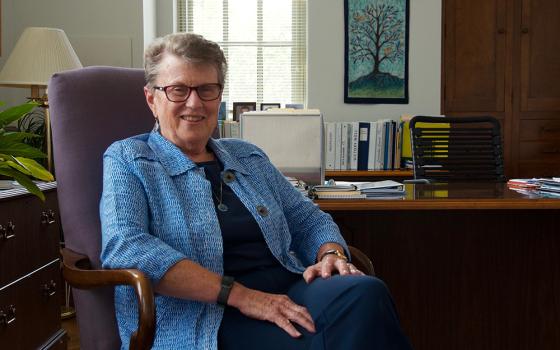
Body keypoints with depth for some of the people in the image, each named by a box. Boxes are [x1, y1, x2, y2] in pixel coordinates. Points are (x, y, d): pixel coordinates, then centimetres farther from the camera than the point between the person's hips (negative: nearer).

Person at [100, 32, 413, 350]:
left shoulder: (249, 158, 23)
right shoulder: (127, 160, 6)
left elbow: (308, 219, 25)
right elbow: (124, 249, -11)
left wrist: (332, 254, -2)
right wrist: (240, 294, -18)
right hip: (203, 320, -6)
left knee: (365, 291, -28)